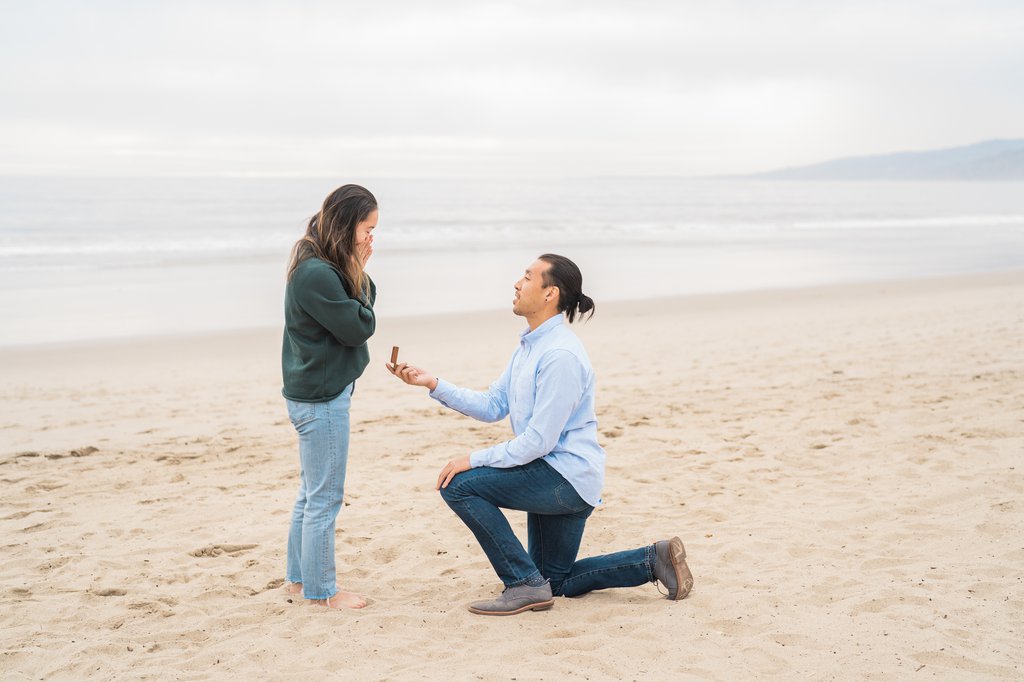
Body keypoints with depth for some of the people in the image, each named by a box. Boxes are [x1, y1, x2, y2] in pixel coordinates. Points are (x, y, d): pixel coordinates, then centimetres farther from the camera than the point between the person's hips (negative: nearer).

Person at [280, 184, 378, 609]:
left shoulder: (319, 267, 10)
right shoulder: (316, 274, -22)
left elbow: (362, 314, 12)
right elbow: (359, 328, -19)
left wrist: (360, 277, -3)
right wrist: (359, 277, -10)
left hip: (314, 394, 11)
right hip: (322, 399, -11)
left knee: (311, 493, 18)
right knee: (325, 498, -1)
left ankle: (299, 578, 29)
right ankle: (321, 590, 9)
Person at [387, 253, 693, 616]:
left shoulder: (561, 354, -23)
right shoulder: (530, 344, 8)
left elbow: (539, 440, -25)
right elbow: (493, 406, 8)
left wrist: (474, 460, -20)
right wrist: (433, 384, 1)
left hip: (568, 477, -10)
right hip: (555, 478, 10)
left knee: (460, 485, -19)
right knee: (557, 582, 21)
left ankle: (525, 585, -11)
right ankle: (654, 559, 22)